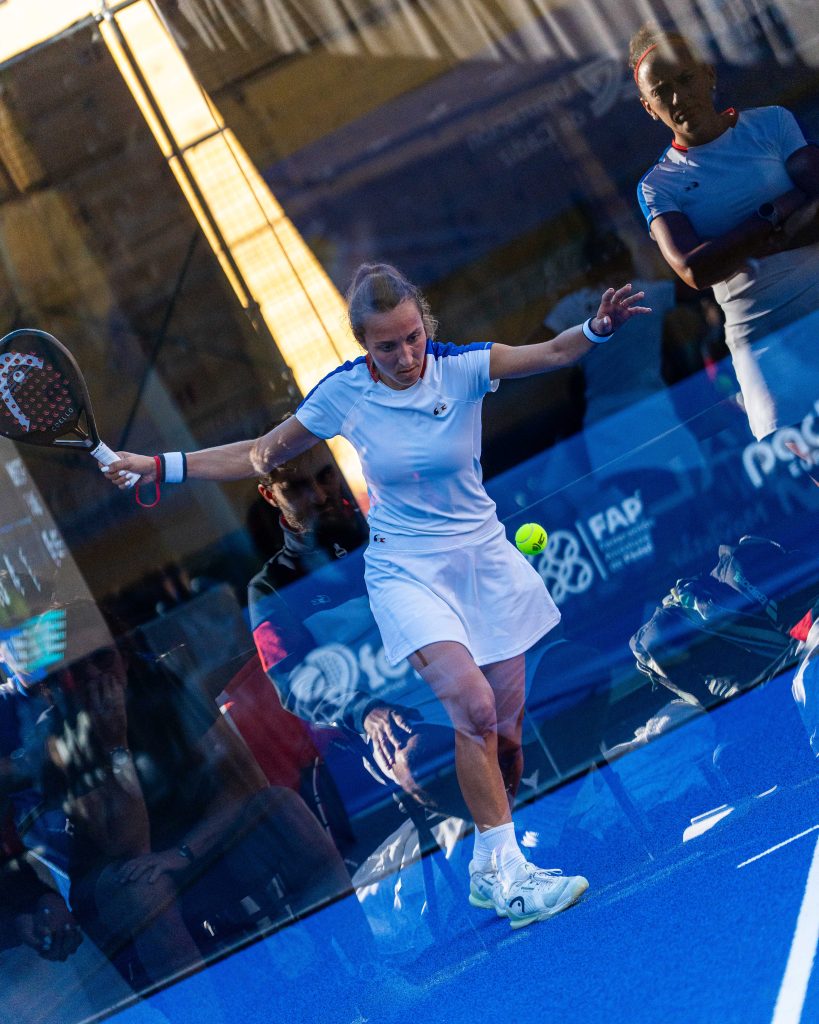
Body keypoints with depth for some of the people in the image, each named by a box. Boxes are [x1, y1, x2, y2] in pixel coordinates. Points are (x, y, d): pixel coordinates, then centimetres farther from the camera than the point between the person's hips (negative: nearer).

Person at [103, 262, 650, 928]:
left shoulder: (462, 368, -12)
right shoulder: (344, 392, -9)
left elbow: (553, 353, -26)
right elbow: (264, 453, 2)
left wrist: (598, 328, -48)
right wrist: (161, 466, -5)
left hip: (482, 559, 2)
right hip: (405, 569, -2)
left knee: (503, 731, 7)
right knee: (472, 703, -25)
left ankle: (495, 864, 32)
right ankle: (500, 869, -17)